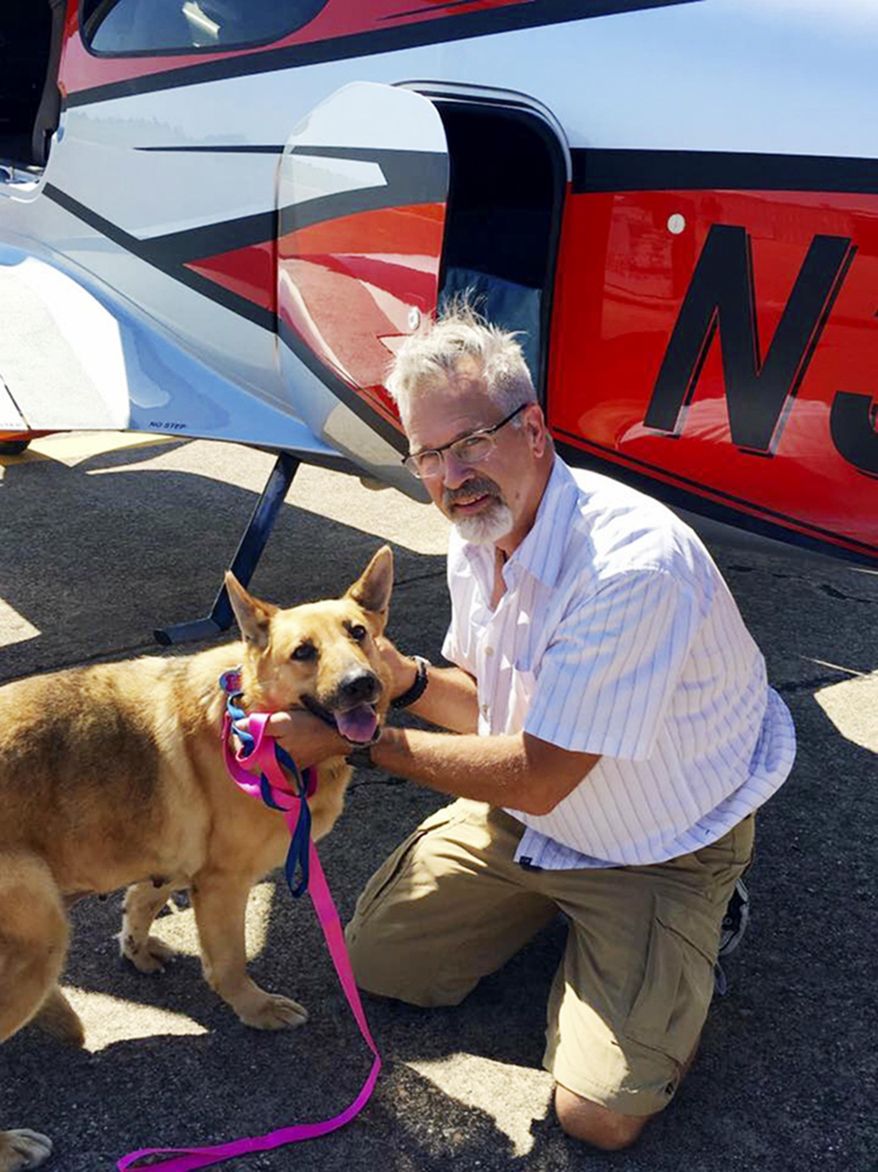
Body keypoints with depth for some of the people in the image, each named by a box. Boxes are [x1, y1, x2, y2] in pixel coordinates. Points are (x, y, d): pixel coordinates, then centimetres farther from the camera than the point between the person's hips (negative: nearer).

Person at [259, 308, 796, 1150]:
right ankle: (553, 898, 25)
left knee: (599, 1115, -13)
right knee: (376, 959, 8)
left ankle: (686, 926, 12)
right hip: (526, 812, 7)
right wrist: (406, 680, -15)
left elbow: (537, 777, -29)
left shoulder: (633, 564, -35)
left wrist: (359, 742, -23)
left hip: (660, 848, -6)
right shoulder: (477, 540, -8)